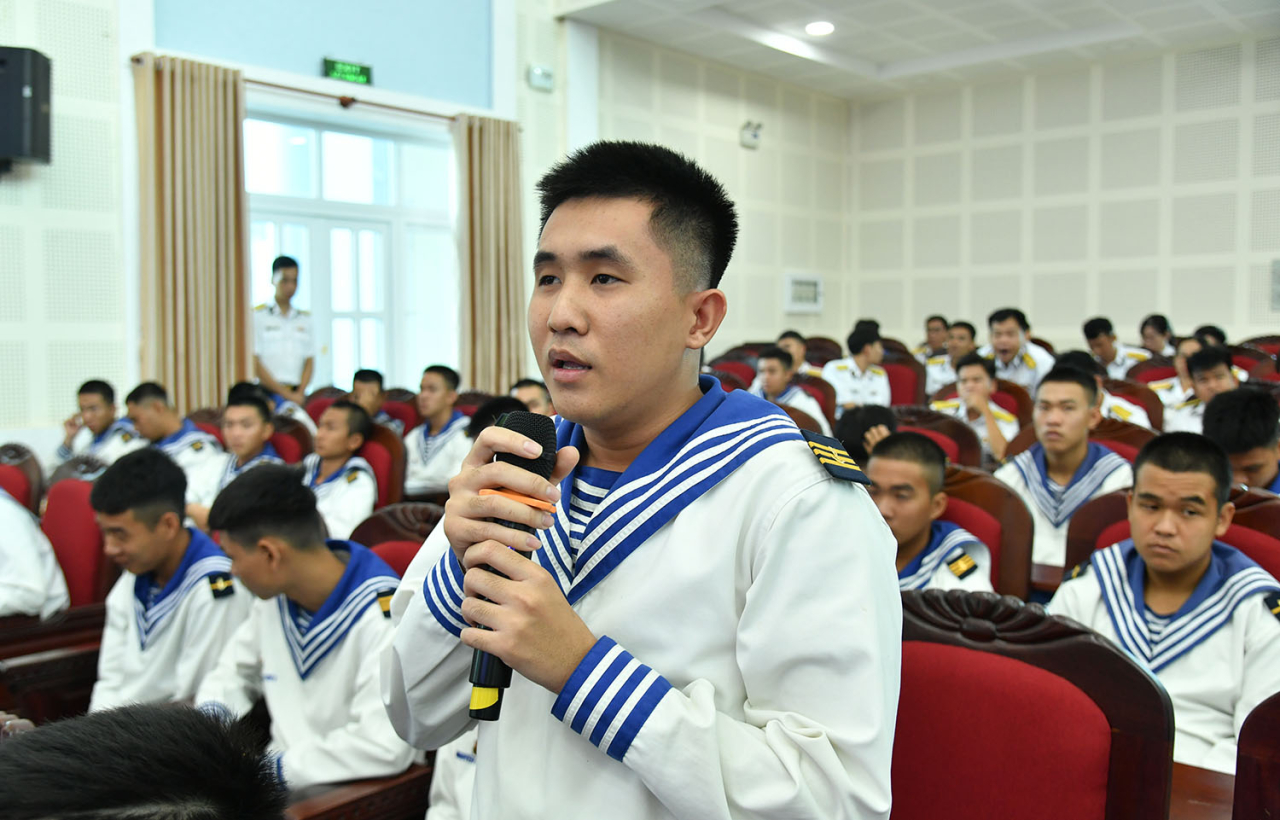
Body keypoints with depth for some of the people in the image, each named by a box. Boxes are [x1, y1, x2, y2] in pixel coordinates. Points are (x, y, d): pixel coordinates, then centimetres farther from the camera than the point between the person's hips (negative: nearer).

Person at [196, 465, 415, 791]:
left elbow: (386, 747, -28)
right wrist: (211, 718, -1)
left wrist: (273, 766, -18)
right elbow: (234, 670, 21)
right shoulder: (275, 597, 4)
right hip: (283, 784, 7)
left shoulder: (383, 616, -22)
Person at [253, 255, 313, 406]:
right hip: (268, 392, -3)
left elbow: (309, 361, 10)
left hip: (298, 395, 3)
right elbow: (255, 363, -4)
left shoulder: (305, 319, 15)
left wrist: (300, 392, -6)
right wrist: (284, 393, -8)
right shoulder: (258, 315, 2)